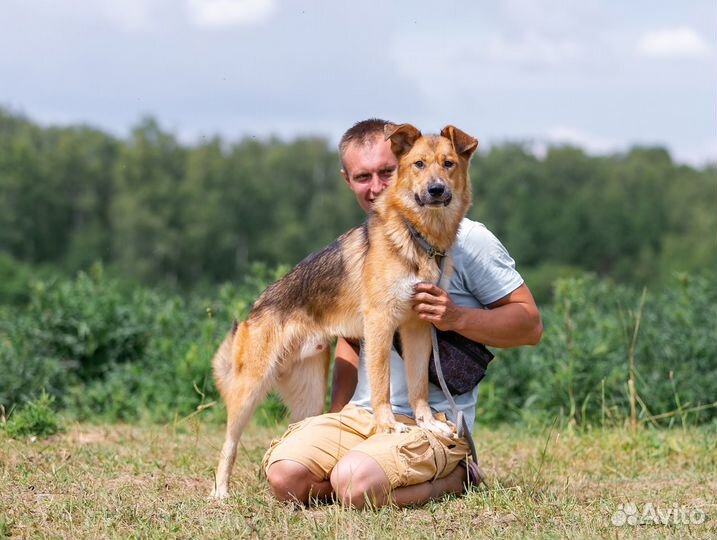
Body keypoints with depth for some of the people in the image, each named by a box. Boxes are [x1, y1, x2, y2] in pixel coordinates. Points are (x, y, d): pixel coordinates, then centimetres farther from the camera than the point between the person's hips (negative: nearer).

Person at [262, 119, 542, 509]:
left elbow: (530, 325, -5)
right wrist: (337, 416, 9)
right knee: (285, 475, -21)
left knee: (355, 484, -31)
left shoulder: (465, 239, -6)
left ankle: (456, 477, -2)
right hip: (359, 414, 5)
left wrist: (457, 318, -21)